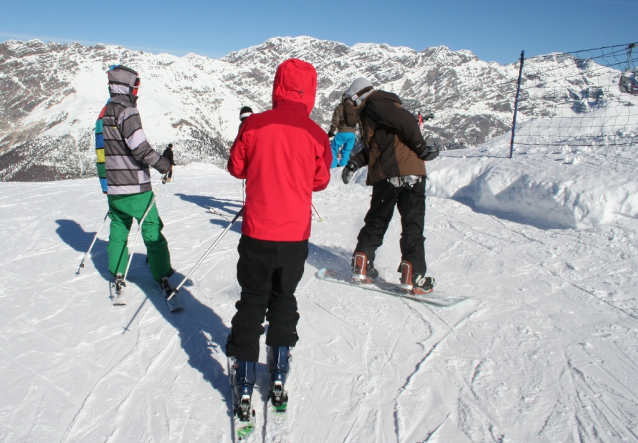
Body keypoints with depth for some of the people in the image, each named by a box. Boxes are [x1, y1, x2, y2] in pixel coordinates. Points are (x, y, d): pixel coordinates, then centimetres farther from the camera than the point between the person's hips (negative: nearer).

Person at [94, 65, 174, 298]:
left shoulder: (104, 113, 12)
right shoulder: (126, 110, -14)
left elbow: (106, 149, 17)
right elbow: (139, 147, -23)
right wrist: (162, 163, -10)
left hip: (112, 186, 8)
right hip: (135, 187, -8)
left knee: (118, 229, 18)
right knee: (152, 230, 0)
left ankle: (118, 276, 22)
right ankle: (162, 278, 5)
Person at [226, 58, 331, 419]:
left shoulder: (254, 125, -9)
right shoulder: (316, 134, -7)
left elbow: (236, 167, 3)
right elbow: (321, 180, 5)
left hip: (258, 233, -1)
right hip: (296, 235, 1)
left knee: (252, 302, 13)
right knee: (284, 299, 20)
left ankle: (244, 388, 16)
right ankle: (279, 377, 28)